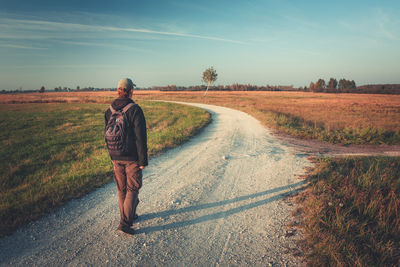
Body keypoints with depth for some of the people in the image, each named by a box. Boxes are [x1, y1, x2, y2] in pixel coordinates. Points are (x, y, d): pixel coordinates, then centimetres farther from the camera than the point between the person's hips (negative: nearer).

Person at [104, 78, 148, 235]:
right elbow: (140, 137, -18)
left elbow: (107, 135, 10)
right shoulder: (135, 110, -16)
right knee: (133, 188, 6)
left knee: (121, 188, 17)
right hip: (132, 157, -5)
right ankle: (125, 223, 3)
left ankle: (129, 216, 33)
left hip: (116, 157, 6)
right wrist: (143, 160, -11)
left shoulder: (109, 111, 2)